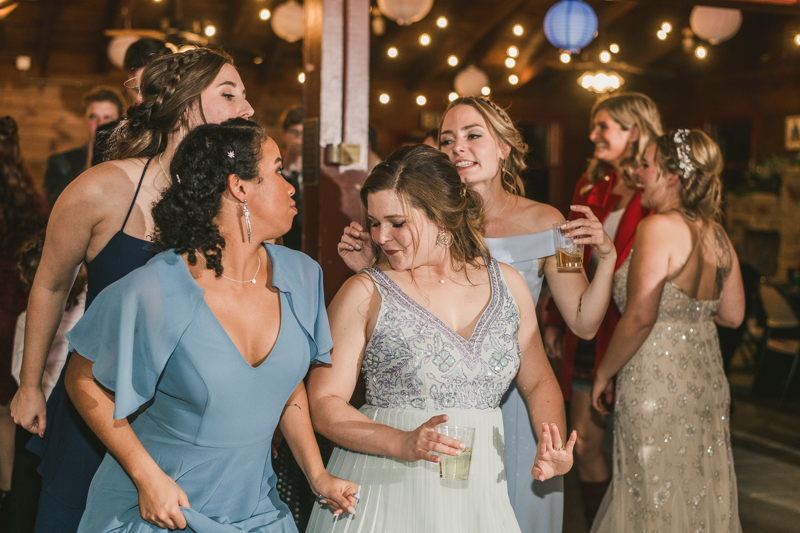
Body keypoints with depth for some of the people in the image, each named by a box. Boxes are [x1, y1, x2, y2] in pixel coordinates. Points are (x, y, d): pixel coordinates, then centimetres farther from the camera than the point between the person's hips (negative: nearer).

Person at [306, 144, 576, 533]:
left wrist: (555, 448, -3)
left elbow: (538, 382, 14)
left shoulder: (507, 284, 5)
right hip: (385, 491, -3)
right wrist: (403, 444, -21)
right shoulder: (365, 294, -5)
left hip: (478, 494, 3)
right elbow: (324, 403, -8)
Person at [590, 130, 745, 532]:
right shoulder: (715, 233, 6)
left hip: (659, 383, -8)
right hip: (707, 381, 8)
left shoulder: (657, 227, -16)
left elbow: (640, 317, -22)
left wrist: (604, 374, -11)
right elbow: (732, 315, 13)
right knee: (698, 494, 17)